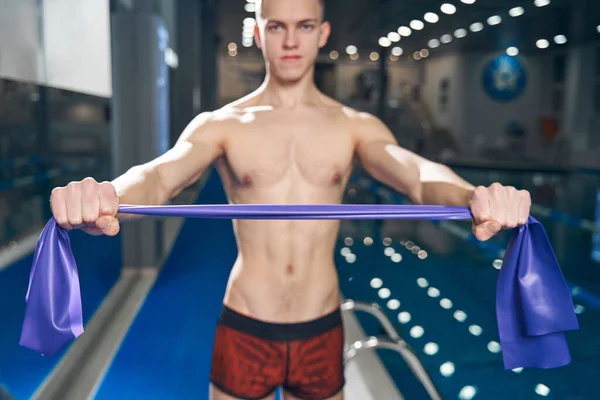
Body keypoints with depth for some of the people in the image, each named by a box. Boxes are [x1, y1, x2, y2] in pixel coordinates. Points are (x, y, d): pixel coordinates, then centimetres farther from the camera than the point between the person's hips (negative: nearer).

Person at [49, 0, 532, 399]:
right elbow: (160, 174, -23)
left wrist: (475, 197, -42)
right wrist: (107, 199, -47)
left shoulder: (356, 126, -1)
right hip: (243, 331, -1)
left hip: (322, 332, 2)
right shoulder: (221, 125, -5)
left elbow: (417, 172, -19)